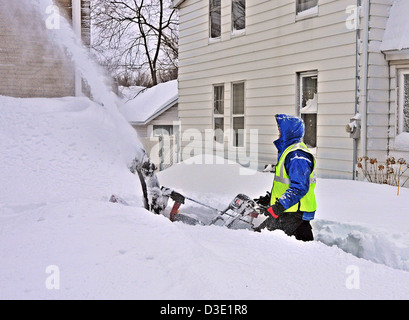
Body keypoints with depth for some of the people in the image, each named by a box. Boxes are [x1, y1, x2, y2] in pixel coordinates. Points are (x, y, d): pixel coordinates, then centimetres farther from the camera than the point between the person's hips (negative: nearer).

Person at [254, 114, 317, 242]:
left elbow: (300, 188, -27)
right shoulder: (287, 150, 17)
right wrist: (269, 199, 24)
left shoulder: (298, 156, -19)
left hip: (293, 213, -11)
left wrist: (279, 206, -32)